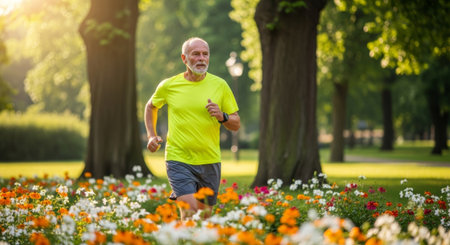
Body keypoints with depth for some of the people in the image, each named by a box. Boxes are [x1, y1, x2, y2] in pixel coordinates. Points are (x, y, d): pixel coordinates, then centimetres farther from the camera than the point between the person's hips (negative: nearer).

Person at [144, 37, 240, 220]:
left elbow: (236, 125, 5)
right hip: (179, 160, -2)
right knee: (190, 213, -18)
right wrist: (151, 135, 9)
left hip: (210, 161, 2)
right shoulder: (169, 85, 0)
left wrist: (222, 116, -15)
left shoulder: (220, 85, 1)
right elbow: (151, 107, 21)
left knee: (205, 214, 15)